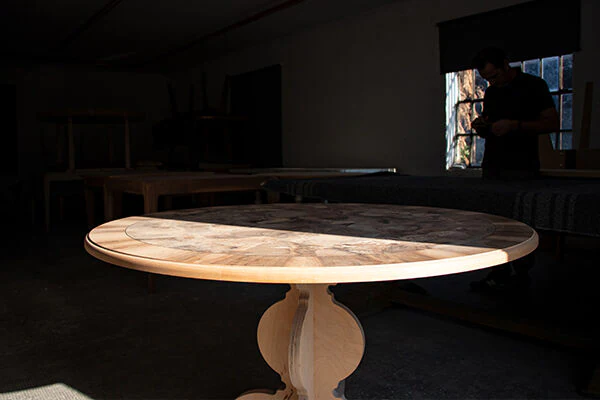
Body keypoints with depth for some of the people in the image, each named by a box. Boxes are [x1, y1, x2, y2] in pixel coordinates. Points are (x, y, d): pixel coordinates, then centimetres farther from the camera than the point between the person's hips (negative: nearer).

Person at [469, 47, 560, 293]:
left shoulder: (533, 86, 0)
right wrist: (481, 127, 3)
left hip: (521, 169, -5)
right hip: (491, 167, 6)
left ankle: (520, 275, 5)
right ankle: (500, 274, 6)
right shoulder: (491, 93, 19)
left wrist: (515, 125, -17)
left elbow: (553, 123, -6)